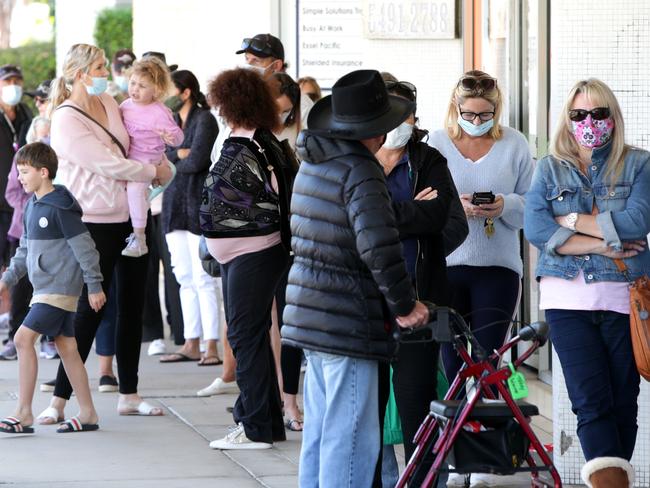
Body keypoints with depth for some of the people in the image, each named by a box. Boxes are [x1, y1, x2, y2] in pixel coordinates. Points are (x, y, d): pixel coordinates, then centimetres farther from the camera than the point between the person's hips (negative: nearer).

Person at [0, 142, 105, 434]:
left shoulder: (60, 207, -15)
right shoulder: (32, 206, 13)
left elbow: (84, 246, -14)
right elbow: (26, 249, 21)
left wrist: (94, 286, -12)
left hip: (60, 288, -9)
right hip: (45, 287, 9)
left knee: (23, 338, -14)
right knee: (66, 347, 10)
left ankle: (24, 413, -13)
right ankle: (87, 414, 15)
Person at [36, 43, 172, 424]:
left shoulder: (109, 103, 8)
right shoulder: (66, 120, -15)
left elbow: (133, 145, 21)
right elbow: (108, 164, -19)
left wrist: (161, 167, 2)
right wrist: (154, 172, -9)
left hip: (130, 217, 8)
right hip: (95, 223, -8)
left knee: (132, 306, 10)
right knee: (90, 309, -8)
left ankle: (129, 395, 19)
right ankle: (60, 399, -2)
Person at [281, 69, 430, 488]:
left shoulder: (312, 165, 11)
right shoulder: (361, 172, -16)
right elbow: (378, 245, -27)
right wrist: (405, 304, -17)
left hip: (311, 315, 9)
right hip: (347, 323, -9)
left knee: (319, 431, 16)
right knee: (351, 437, -7)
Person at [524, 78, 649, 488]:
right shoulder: (550, 169, 11)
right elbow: (535, 228, -4)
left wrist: (573, 220, -7)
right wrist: (601, 244, -11)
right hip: (568, 297, 0)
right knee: (591, 400, -12)